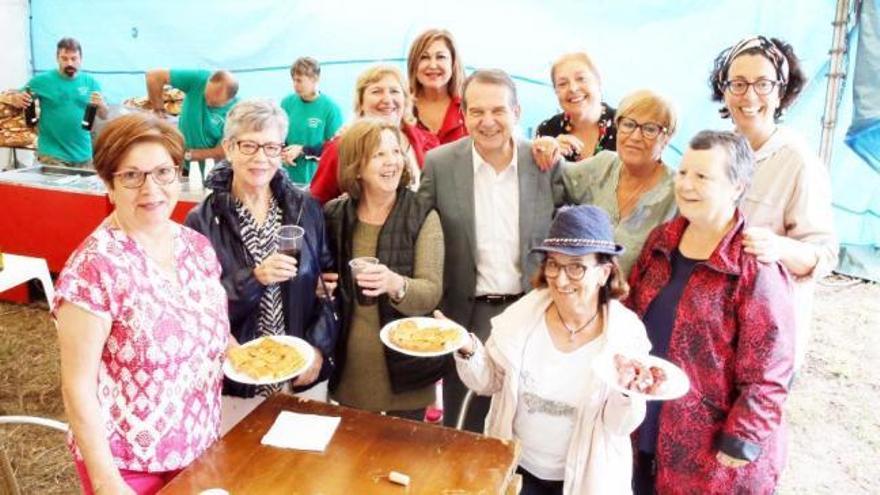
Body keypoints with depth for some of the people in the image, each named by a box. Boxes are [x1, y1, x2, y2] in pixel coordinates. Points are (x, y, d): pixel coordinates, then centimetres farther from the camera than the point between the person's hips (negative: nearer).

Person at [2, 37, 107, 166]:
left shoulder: (90, 82, 4)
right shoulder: (43, 80, -2)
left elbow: (104, 116, 5)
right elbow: (15, 97, 5)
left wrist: (101, 105, -17)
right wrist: (16, 99, -18)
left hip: (83, 155, 3)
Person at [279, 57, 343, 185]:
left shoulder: (331, 108, -9)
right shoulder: (287, 102, 3)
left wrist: (303, 150, -15)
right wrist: (283, 152, -9)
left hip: (317, 178, -4)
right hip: (288, 177, 4)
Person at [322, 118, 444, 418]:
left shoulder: (423, 217, -9)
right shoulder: (334, 215, -1)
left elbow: (431, 294, -16)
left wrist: (396, 285, -35)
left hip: (404, 368, -2)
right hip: (348, 366, 2)